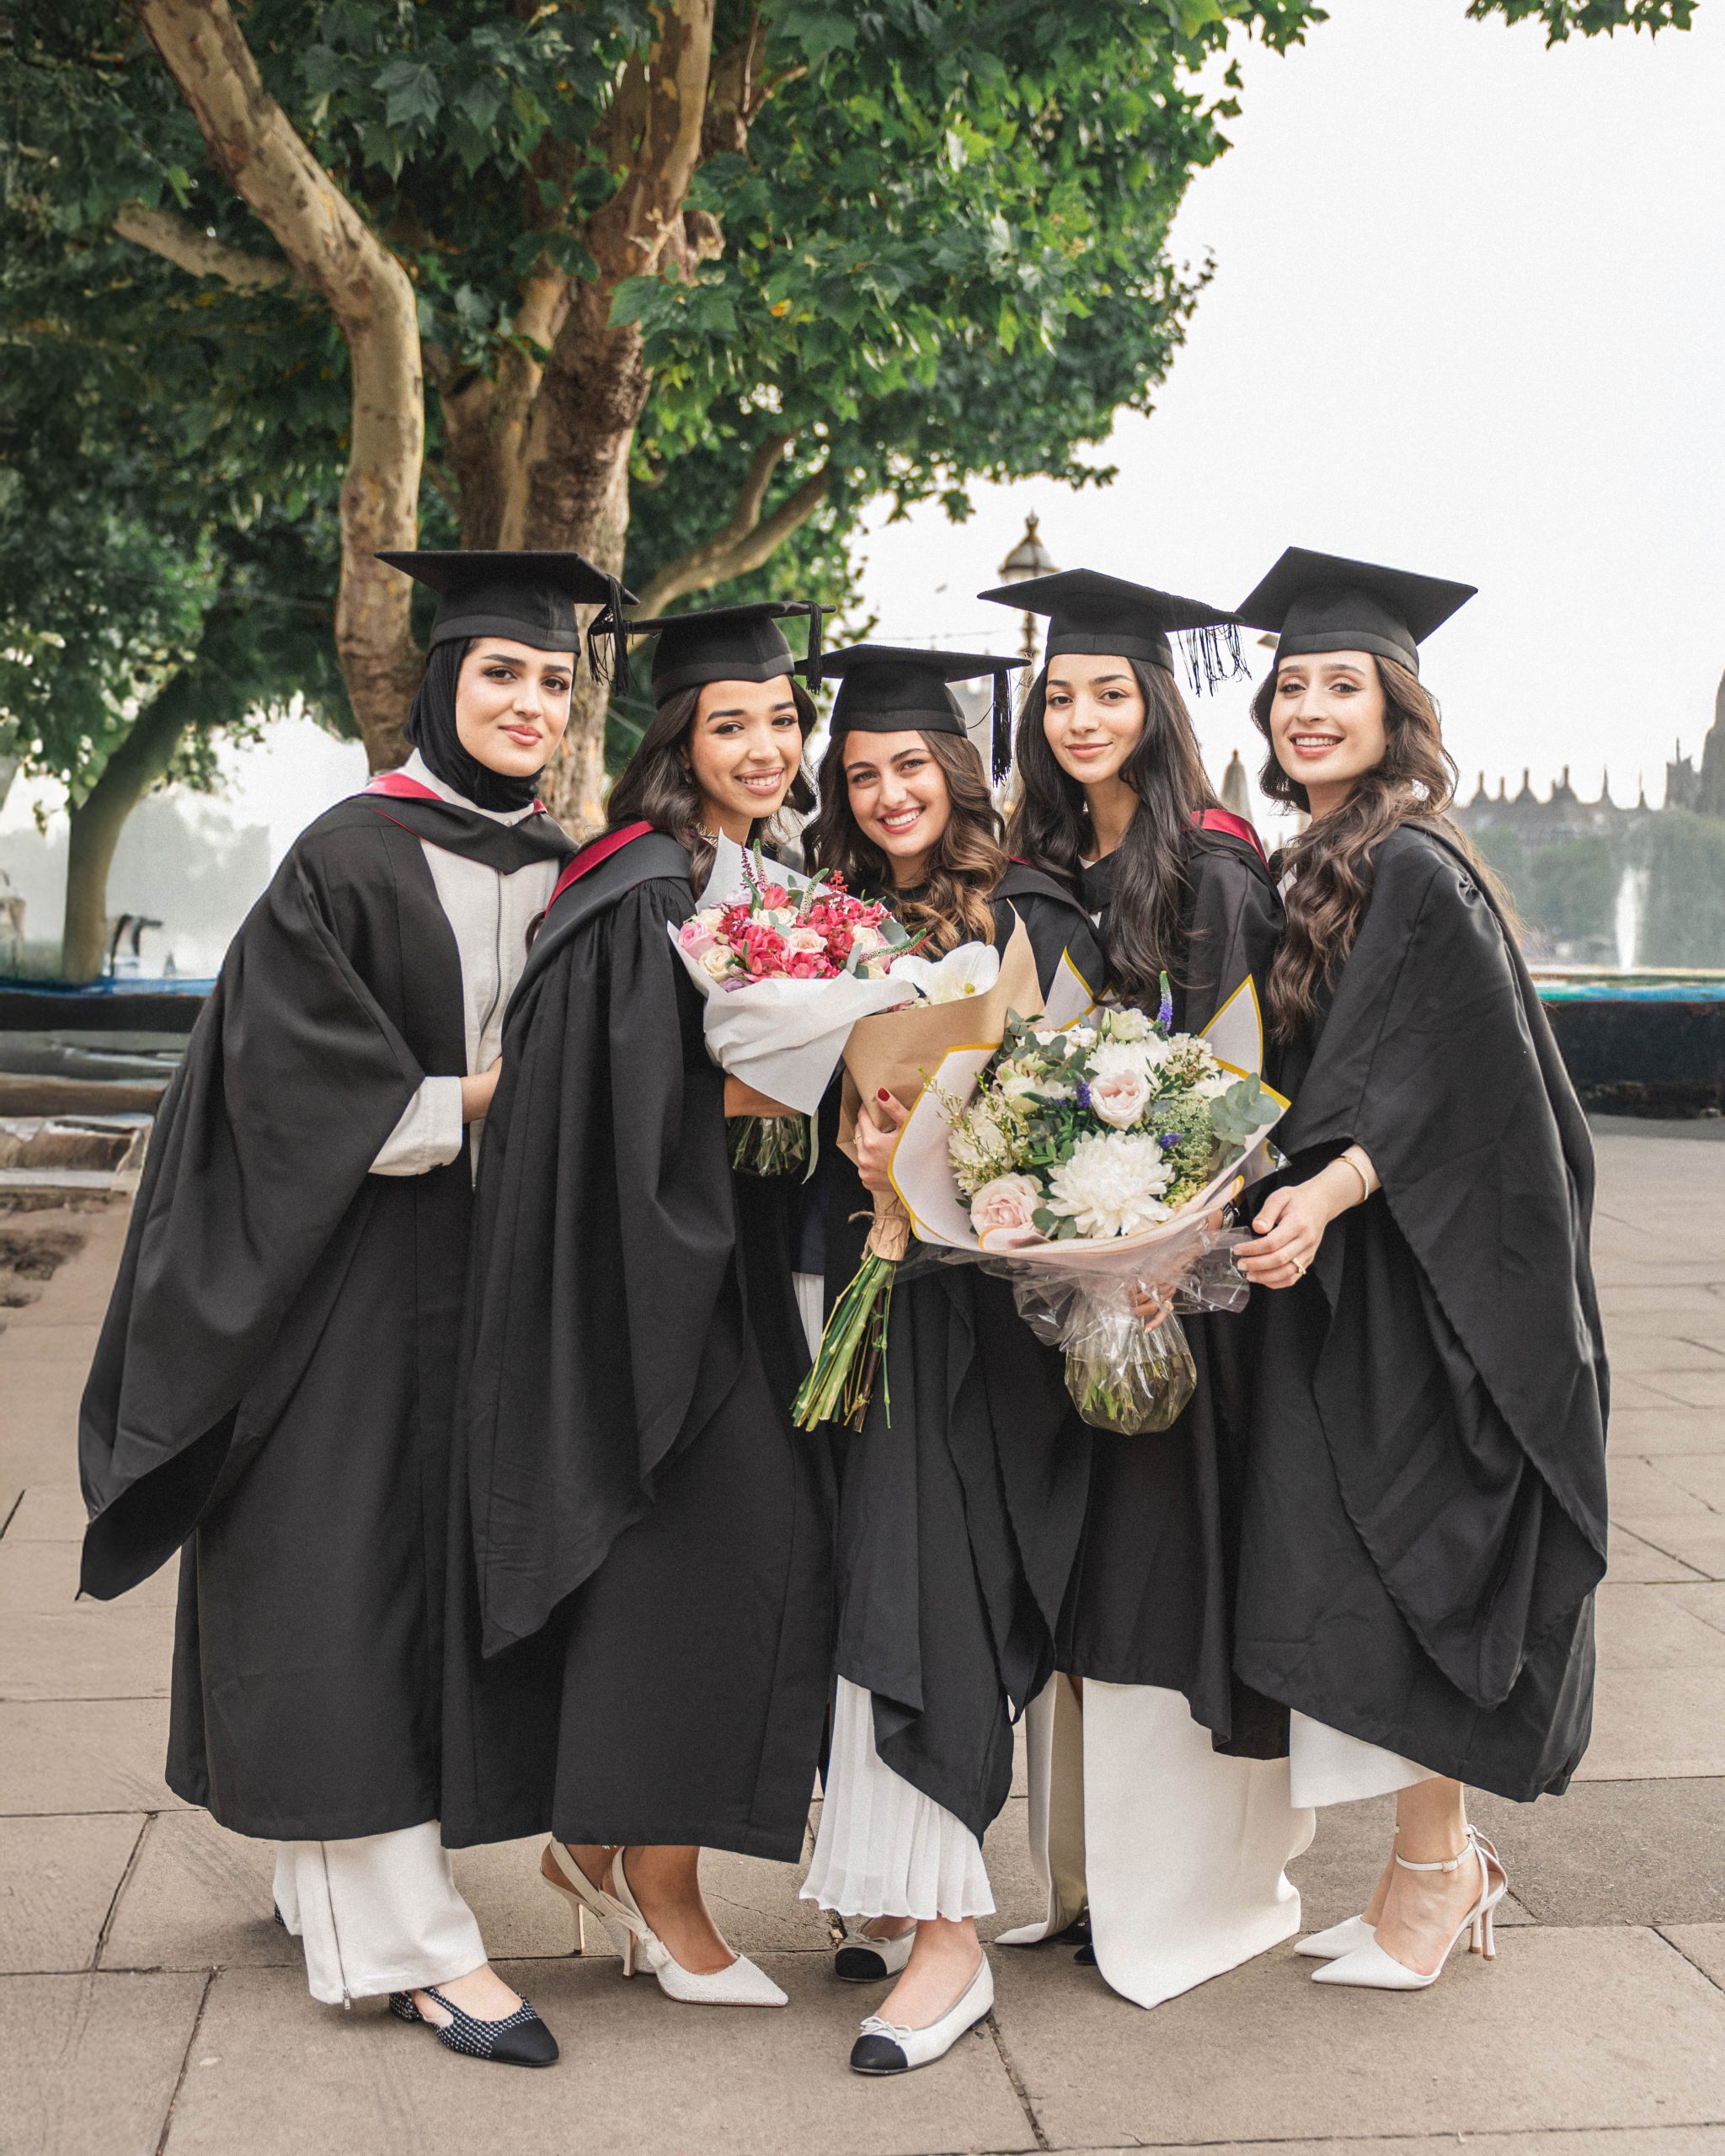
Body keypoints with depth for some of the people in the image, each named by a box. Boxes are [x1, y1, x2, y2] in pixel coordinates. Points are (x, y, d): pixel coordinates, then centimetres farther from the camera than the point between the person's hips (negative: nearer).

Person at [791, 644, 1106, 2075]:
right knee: (881, 1572, 6)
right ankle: (901, 1886, 16)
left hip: (978, 1290, -5)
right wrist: (851, 1136, -6)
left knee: (929, 1585, -9)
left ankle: (947, 1931, -4)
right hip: (863, 1274, 5)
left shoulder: (1027, 921, -2)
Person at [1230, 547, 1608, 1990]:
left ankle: (1433, 1870, 12)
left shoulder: (1413, 871, -13)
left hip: (1417, 1276, -9)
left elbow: (1455, 1086, -20)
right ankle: (1447, 1857, 22)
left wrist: (1325, 1193, -29)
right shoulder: (1305, 875, 14)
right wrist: (1291, 1202, 8)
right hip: (1341, 1277, 9)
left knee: (1412, 1568, -2)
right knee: (1388, 1581, 11)